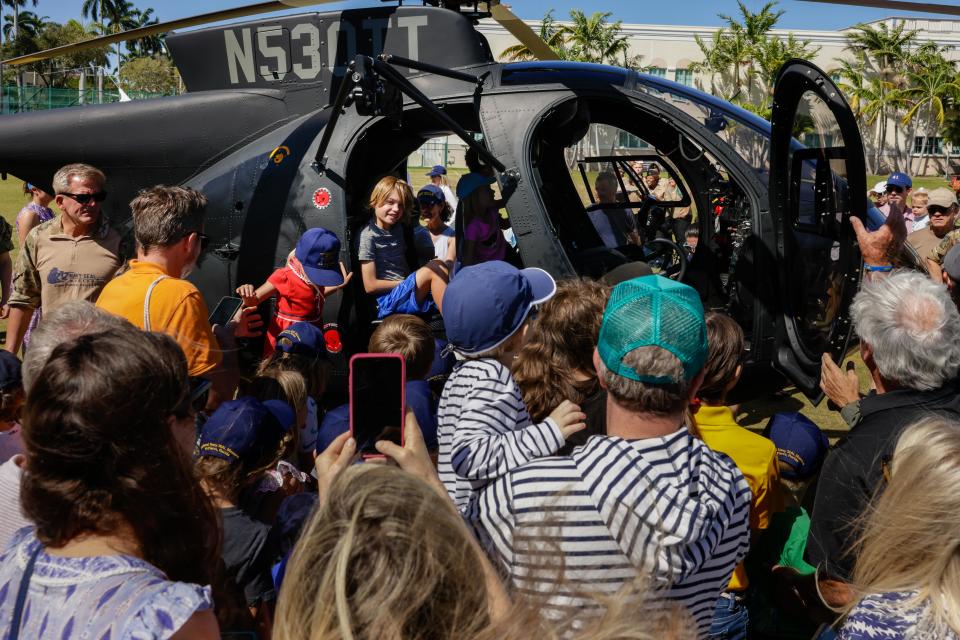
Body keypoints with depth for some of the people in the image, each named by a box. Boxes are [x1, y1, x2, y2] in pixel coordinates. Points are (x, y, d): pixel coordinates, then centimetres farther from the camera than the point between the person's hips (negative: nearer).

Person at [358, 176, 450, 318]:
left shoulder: (398, 228, 16)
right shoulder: (369, 235, -7)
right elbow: (370, 286, -10)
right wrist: (410, 282, -5)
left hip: (408, 292, 7)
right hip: (388, 300, -7)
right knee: (434, 268, -25)